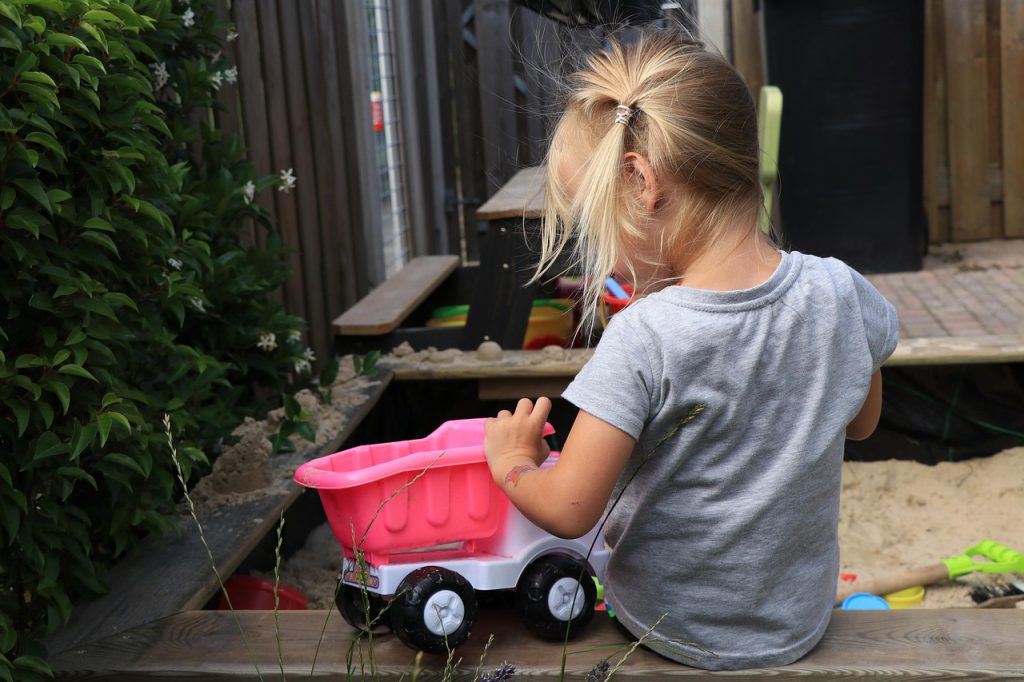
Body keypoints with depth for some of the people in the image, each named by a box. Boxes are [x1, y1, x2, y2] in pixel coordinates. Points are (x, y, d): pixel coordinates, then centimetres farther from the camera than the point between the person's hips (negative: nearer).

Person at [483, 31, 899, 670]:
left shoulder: (642, 342, -28)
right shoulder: (838, 292, -15)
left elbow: (568, 511, -24)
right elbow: (862, 420, 5)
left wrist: (511, 461, -4)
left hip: (675, 632, -4)